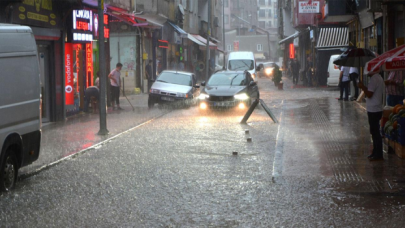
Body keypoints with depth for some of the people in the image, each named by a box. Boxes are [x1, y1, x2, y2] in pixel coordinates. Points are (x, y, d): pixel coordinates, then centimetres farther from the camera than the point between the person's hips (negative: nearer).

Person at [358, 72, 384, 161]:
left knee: (375, 132, -4)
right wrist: (364, 87, 8)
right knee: (374, 132, 17)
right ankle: (376, 153, 25)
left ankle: (378, 155, 1)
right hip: (376, 109, 10)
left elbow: (369, 94, -22)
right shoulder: (379, 77, 12)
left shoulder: (374, 79, -20)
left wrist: (362, 87, -9)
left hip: (373, 110, -10)